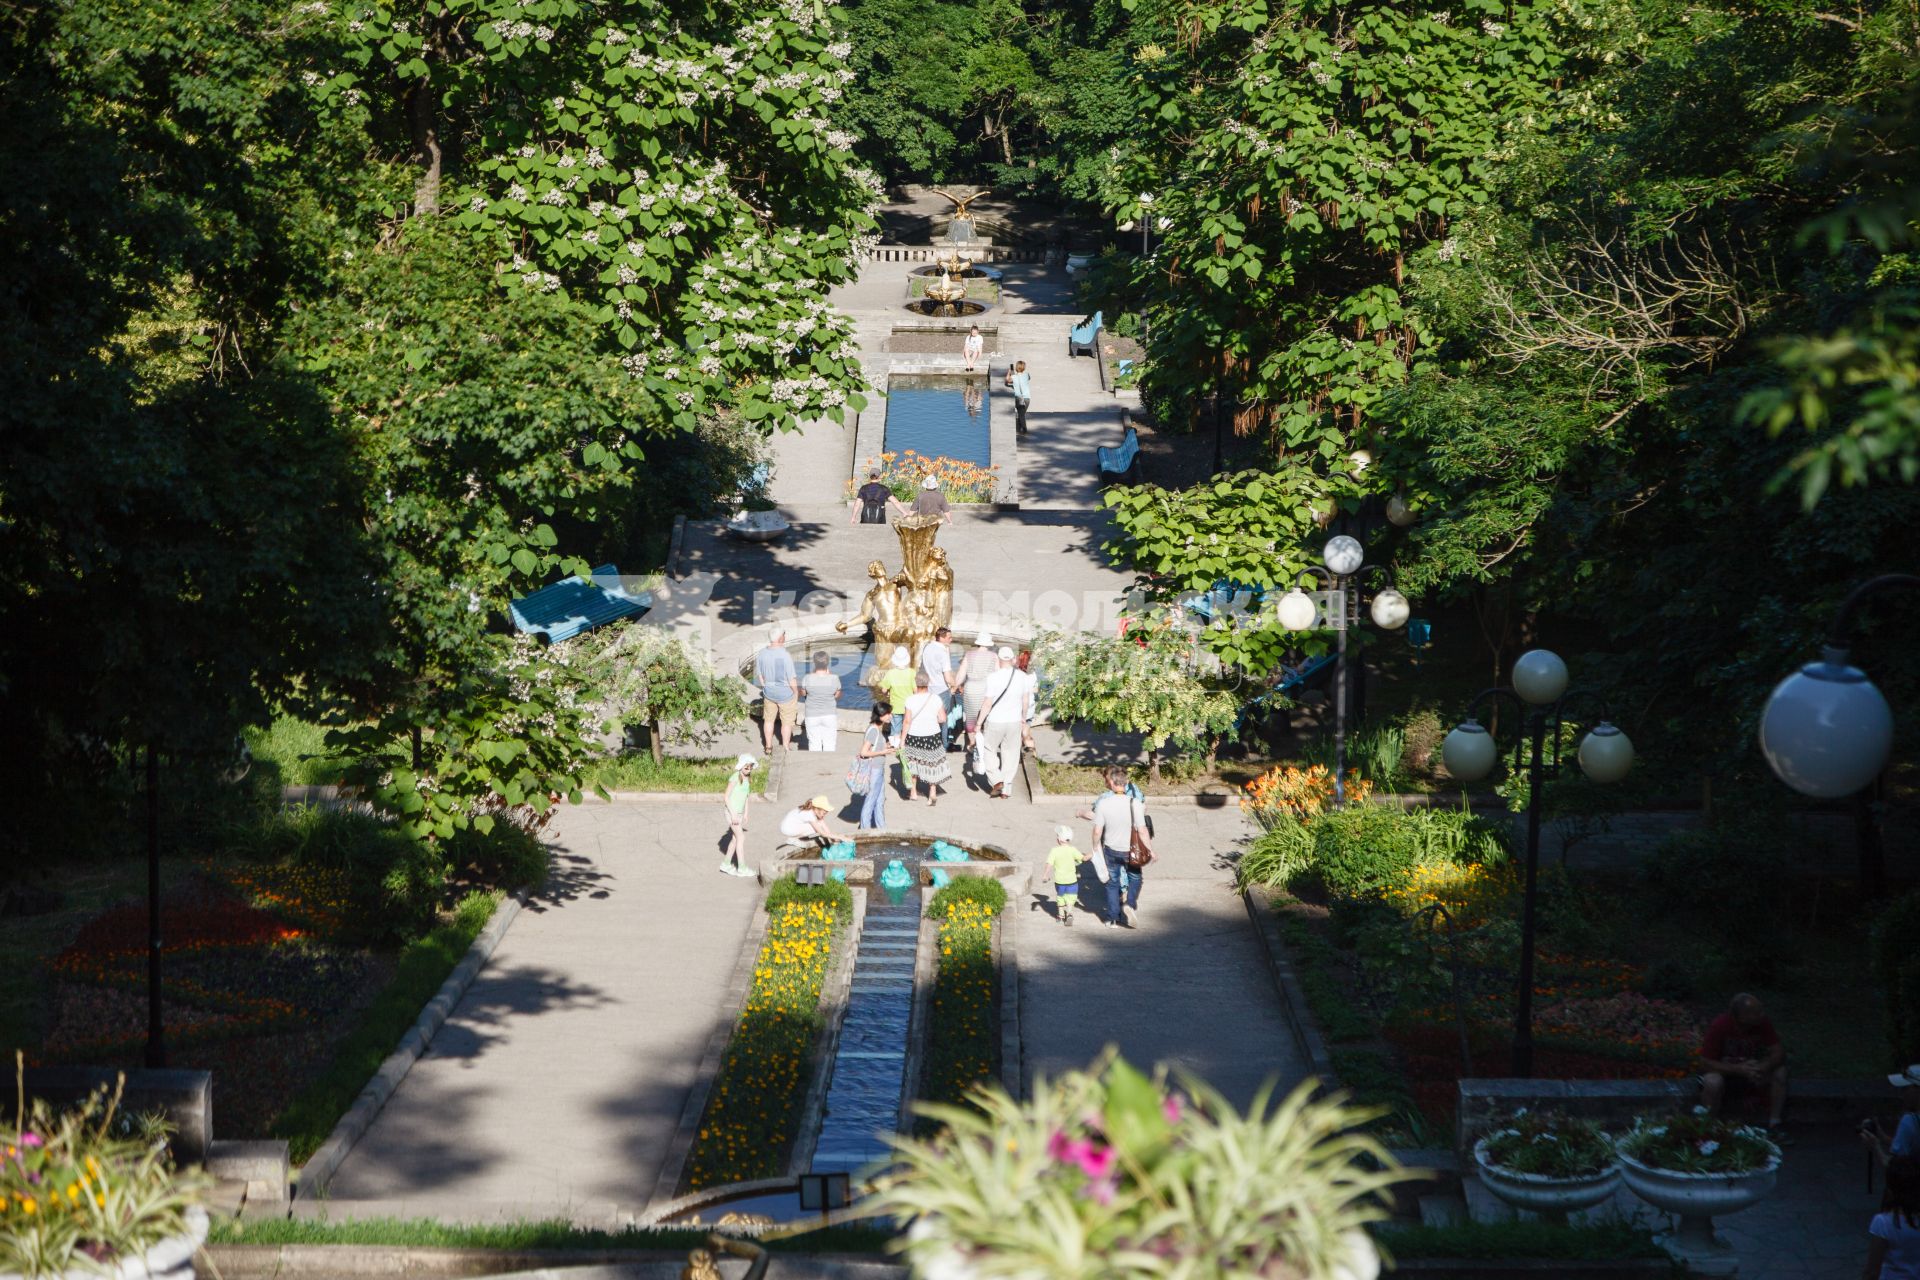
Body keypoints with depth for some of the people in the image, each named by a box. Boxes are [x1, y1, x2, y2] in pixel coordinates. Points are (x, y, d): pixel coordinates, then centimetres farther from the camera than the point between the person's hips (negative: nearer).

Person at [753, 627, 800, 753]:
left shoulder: (762, 653, -10)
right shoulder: (785, 655, -26)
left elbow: (759, 674, 1)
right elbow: (792, 678, -20)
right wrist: (796, 692, -3)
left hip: (769, 693, 5)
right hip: (786, 694, -5)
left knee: (769, 720, 21)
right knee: (787, 722, 14)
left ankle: (768, 747, 31)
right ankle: (785, 747, 25)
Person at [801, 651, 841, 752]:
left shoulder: (808, 679, -16)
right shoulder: (834, 679, -15)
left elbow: (803, 692, 3)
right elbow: (837, 695, 2)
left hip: (812, 716, 0)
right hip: (830, 716, 0)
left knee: (814, 745, 10)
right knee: (829, 745, 10)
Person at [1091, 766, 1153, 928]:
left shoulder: (1103, 803, -19)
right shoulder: (1135, 804, -20)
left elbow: (1097, 831, -13)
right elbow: (1142, 831, -18)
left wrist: (1096, 848, 5)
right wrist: (1151, 850, -4)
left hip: (1111, 850, 1)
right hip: (1131, 852, -1)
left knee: (1112, 883, 19)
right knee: (1135, 878, 25)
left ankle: (1112, 919, 24)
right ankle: (1130, 904, 3)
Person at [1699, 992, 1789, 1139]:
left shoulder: (1763, 1023, -14)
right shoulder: (1719, 1026, -25)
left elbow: (1779, 1052, -12)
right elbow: (1705, 1063, -24)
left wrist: (1764, 1067, -34)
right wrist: (1740, 1069, -35)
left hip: (1750, 1072, 4)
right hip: (1724, 1073, -4)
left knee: (1779, 1072, -20)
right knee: (1712, 1081, -36)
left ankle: (1773, 1126, -14)